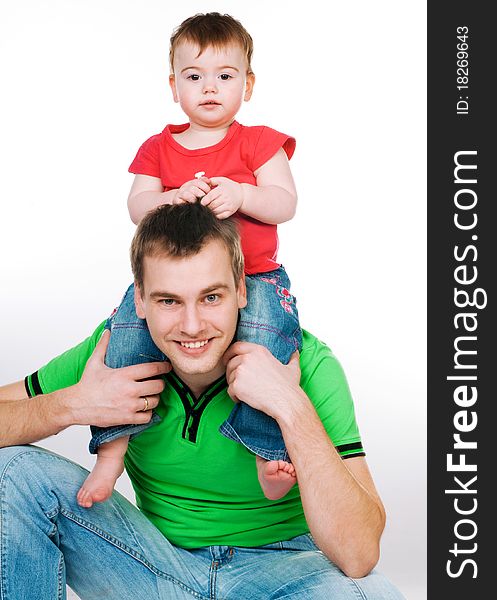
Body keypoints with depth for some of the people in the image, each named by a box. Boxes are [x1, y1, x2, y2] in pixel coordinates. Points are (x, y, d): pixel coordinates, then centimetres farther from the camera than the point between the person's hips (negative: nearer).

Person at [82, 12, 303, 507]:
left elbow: (285, 204, -4)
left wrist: (240, 195, -24)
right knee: (128, 329, -22)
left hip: (254, 275, -2)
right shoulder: (158, 148, 13)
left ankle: (269, 452, -20)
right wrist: (176, 198, -21)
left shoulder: (259, 143, 6)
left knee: (266, 336, -31)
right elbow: (137, 205, 1)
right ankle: (112, 448, -13)